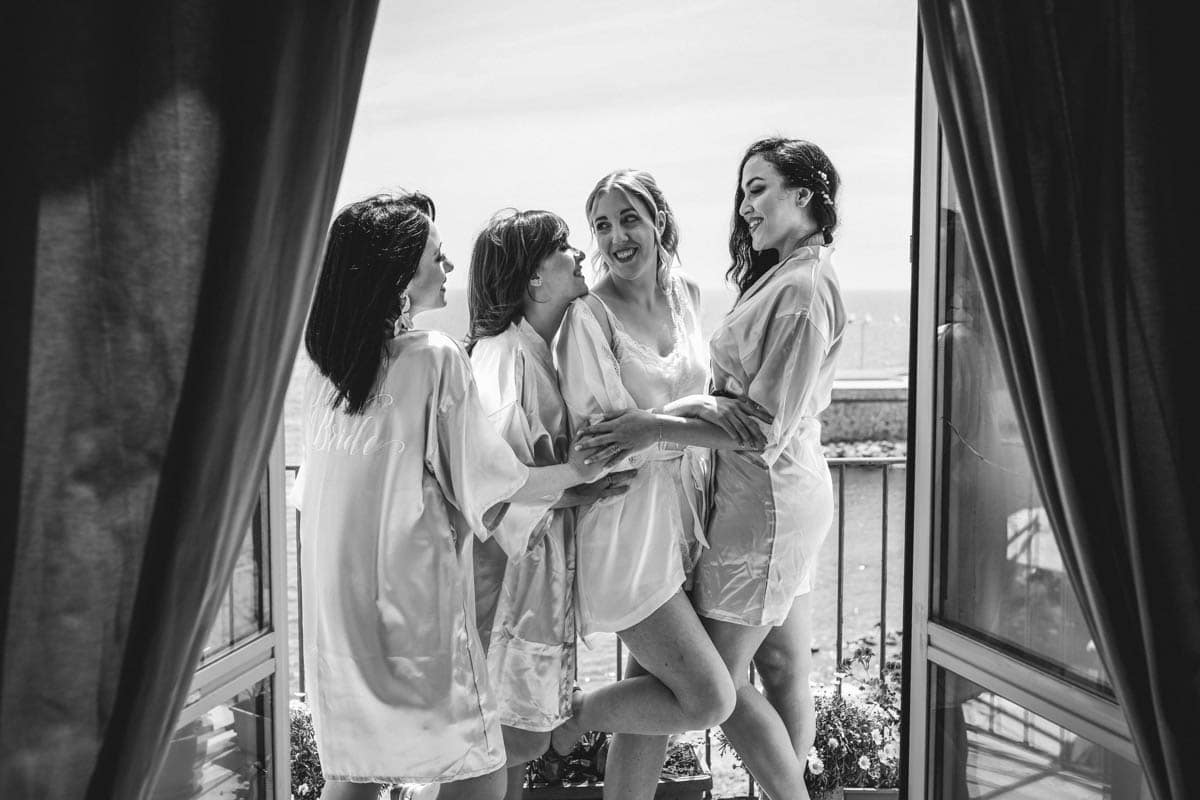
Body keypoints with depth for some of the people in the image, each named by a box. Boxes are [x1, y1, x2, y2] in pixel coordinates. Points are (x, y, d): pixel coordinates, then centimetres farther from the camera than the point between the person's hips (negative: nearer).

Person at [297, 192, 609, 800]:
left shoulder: (327, 363, 5)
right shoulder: (436, 358, -13)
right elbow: (491, 487, -10)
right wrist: (582, 471, 3)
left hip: (336, 601, 7)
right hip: (410, 602, -7)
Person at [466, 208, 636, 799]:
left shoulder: (545, 349, 11)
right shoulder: (502, 352, -17)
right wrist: (570, 492, -17)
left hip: (547, 552, 9)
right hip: (509, 557, -9)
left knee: (524, 733, 16)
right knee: (513, 736, 0)